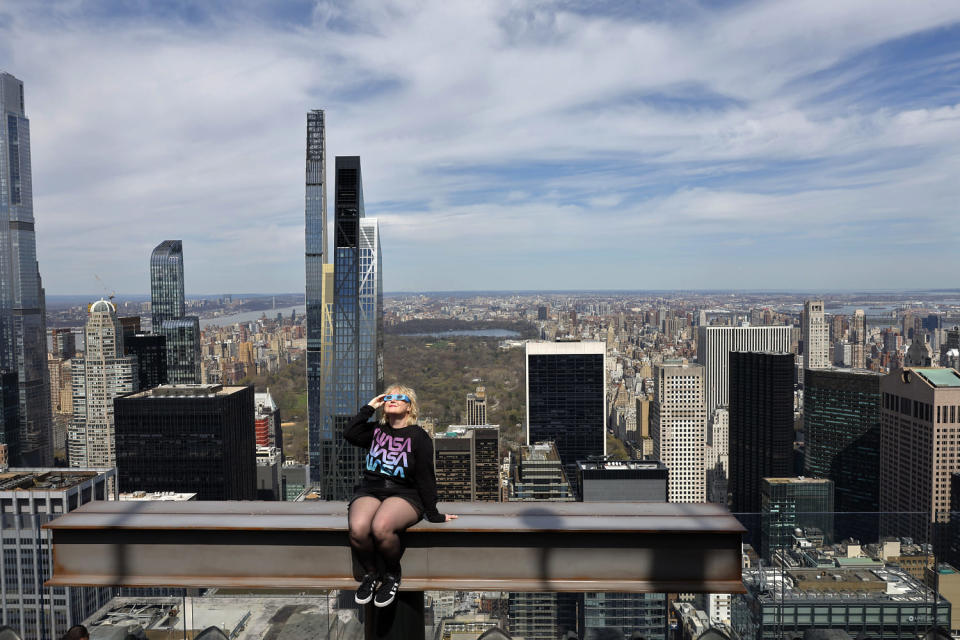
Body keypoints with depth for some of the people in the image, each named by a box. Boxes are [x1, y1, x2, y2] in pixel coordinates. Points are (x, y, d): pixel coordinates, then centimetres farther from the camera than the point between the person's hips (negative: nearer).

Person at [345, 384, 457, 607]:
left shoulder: (418, 436, 5)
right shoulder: (376, 430, 17)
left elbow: (425, 477, 1)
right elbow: (349, 434, -3)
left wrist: (433, 514, -1)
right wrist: (369, 407, 3)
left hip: (404, 494, -3)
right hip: (369, 491, 3)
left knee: (381, 528, -35)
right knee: (358, 529, -30)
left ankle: (392, 575, -3)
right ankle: (370, 573, 1)